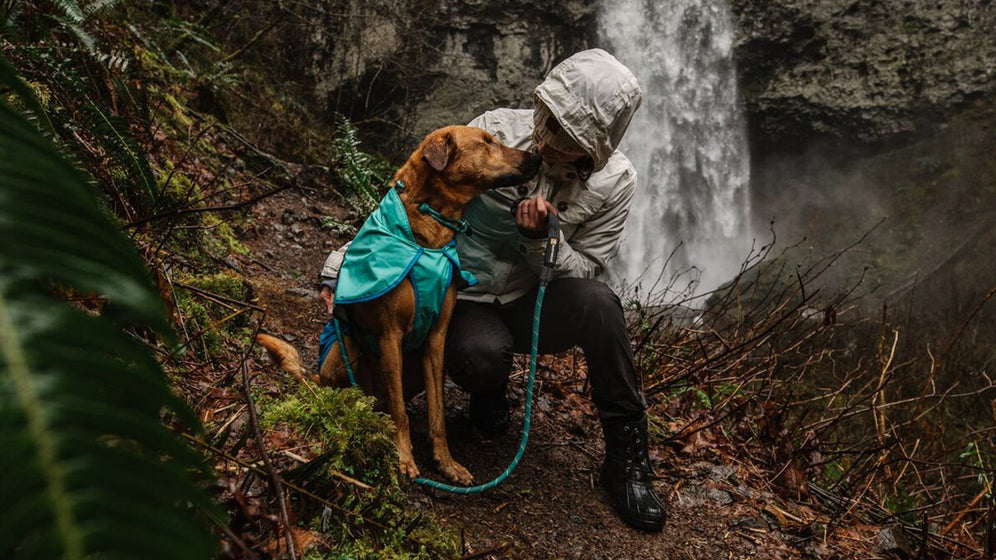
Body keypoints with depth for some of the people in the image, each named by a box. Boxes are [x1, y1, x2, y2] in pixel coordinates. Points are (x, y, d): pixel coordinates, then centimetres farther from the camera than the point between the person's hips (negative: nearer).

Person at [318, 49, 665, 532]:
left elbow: (585, 272, -6)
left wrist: (543, 238, -27)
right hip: (466, 302, -1)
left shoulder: (615, 182, -12)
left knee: (596, 302, -33)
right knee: (480, 357, -36)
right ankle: (489, 389, 7)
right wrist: (344, 263, -14)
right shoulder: (497, 129, -16)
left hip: (534, 305, 1)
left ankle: (626, 459, -14)